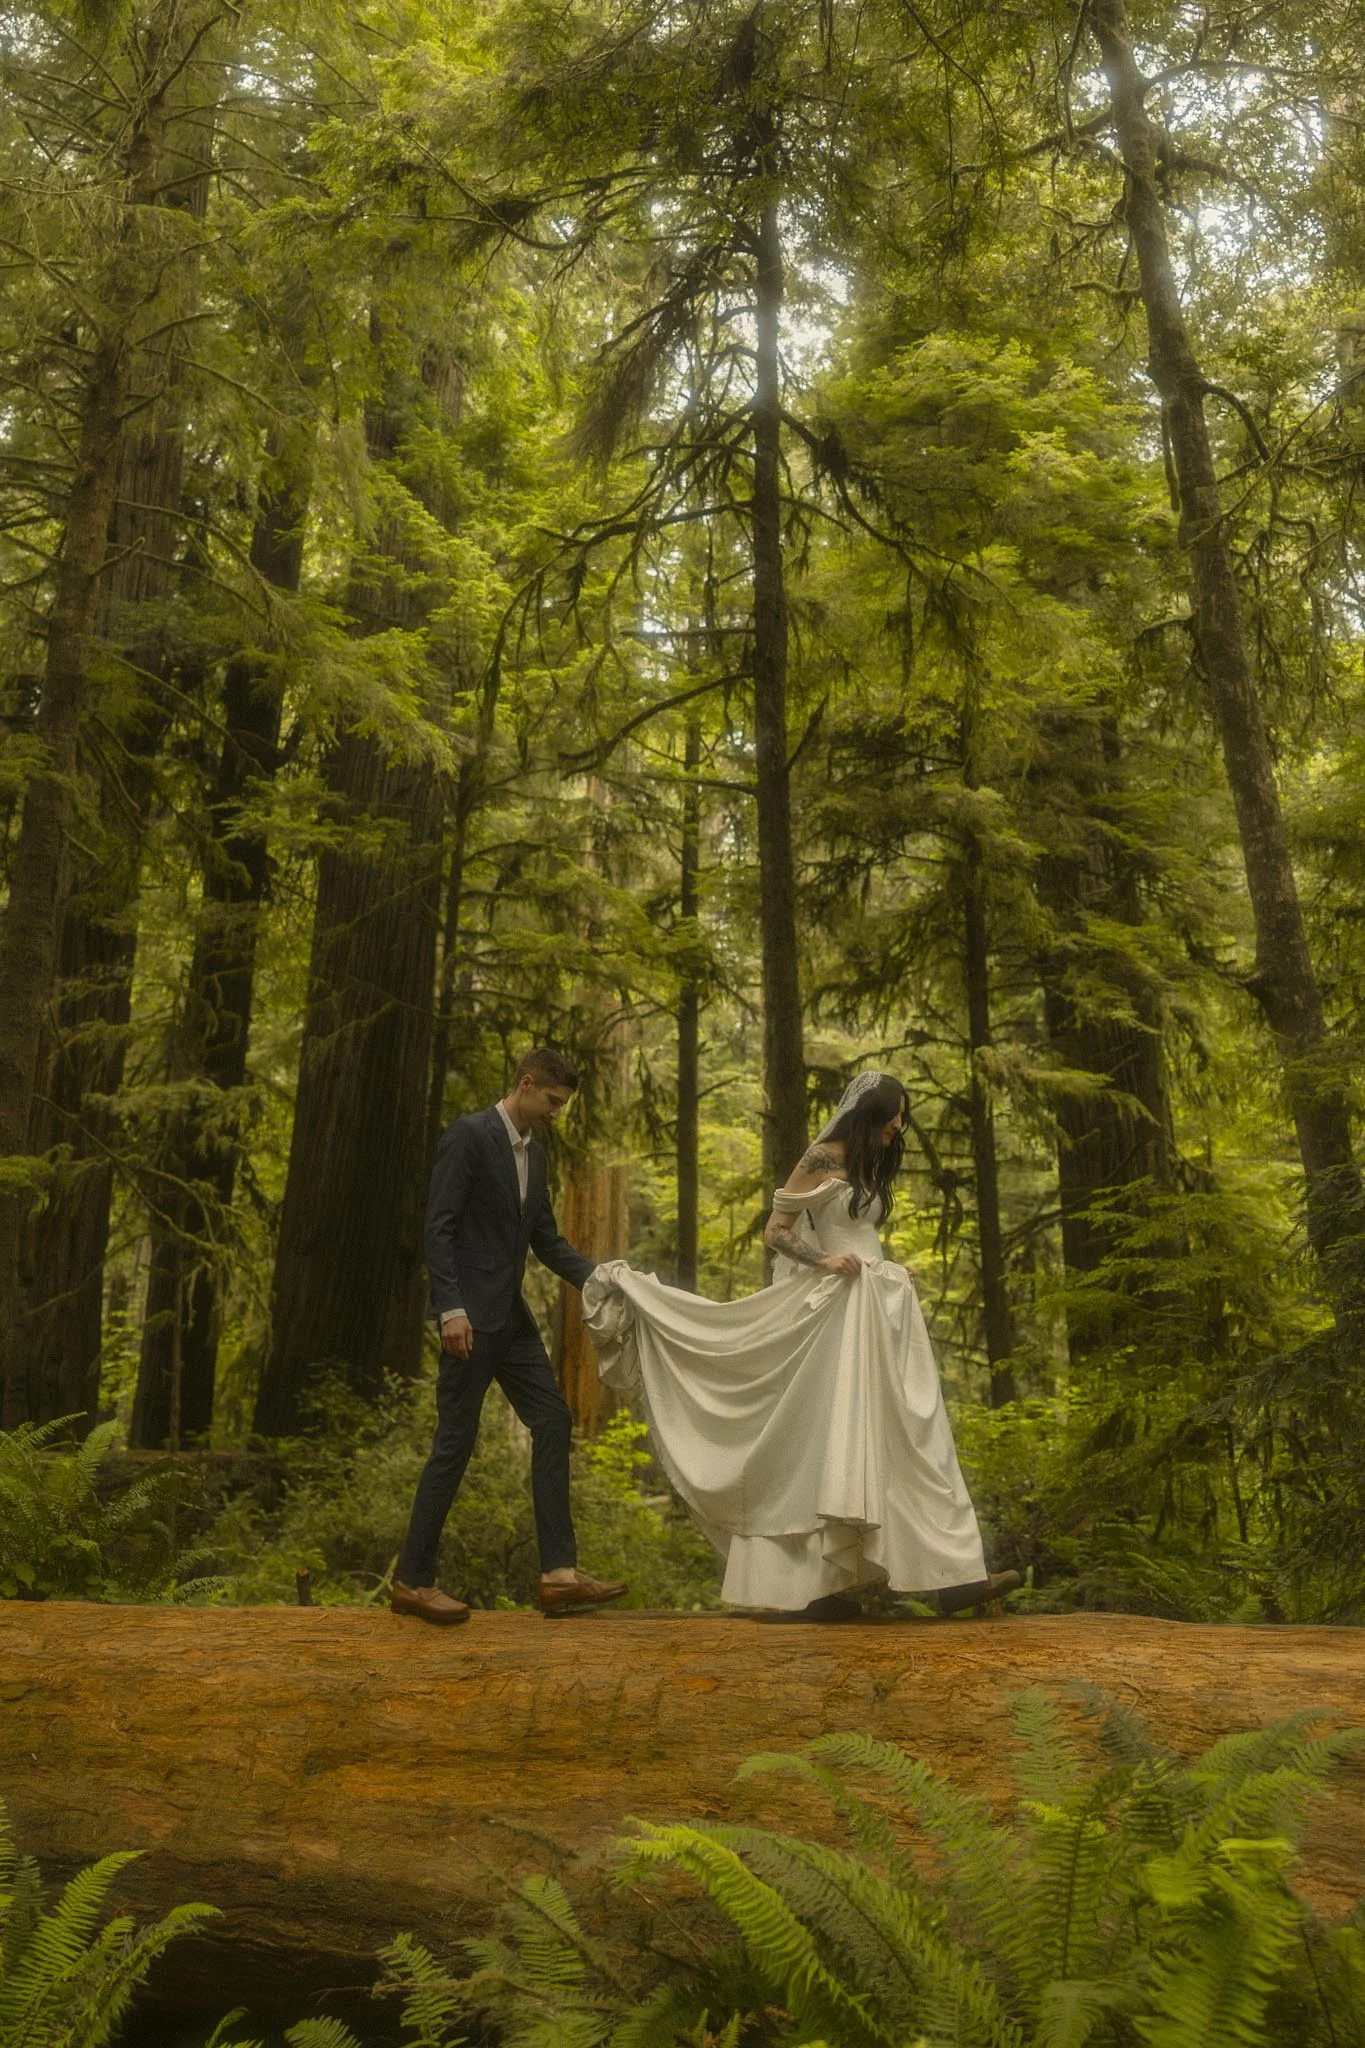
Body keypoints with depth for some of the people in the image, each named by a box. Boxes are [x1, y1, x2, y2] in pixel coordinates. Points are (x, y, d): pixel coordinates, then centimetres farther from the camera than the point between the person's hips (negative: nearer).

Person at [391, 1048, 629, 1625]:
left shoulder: (534, 1152, 14)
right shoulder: (468, 1136, -11)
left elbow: (545, 1238, 17)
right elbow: (438, 1228, -16)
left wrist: (594, 1276, 3)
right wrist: (451, 1309, -23)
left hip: (511, 1317, 9)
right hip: (470, 1316, -9)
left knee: (553, 1422, 4)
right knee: (455, 1441, -3)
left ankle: (559, 1572, 7)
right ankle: (412, 1580, 9)